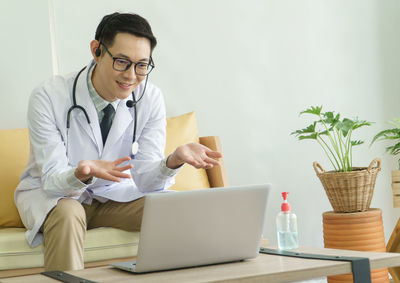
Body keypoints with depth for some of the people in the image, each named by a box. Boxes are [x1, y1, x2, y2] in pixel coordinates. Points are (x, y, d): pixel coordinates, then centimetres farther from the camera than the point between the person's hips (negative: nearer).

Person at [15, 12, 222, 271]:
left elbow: (145, 179, -15)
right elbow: (52, 180, -23)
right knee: (66, 213, -36)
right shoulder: (49, 97, -22)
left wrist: (174, 160, -37)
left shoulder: (151, 99, -13)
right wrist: (81, 175, -47)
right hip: (52, 194, -2)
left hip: (114, 195, 3)